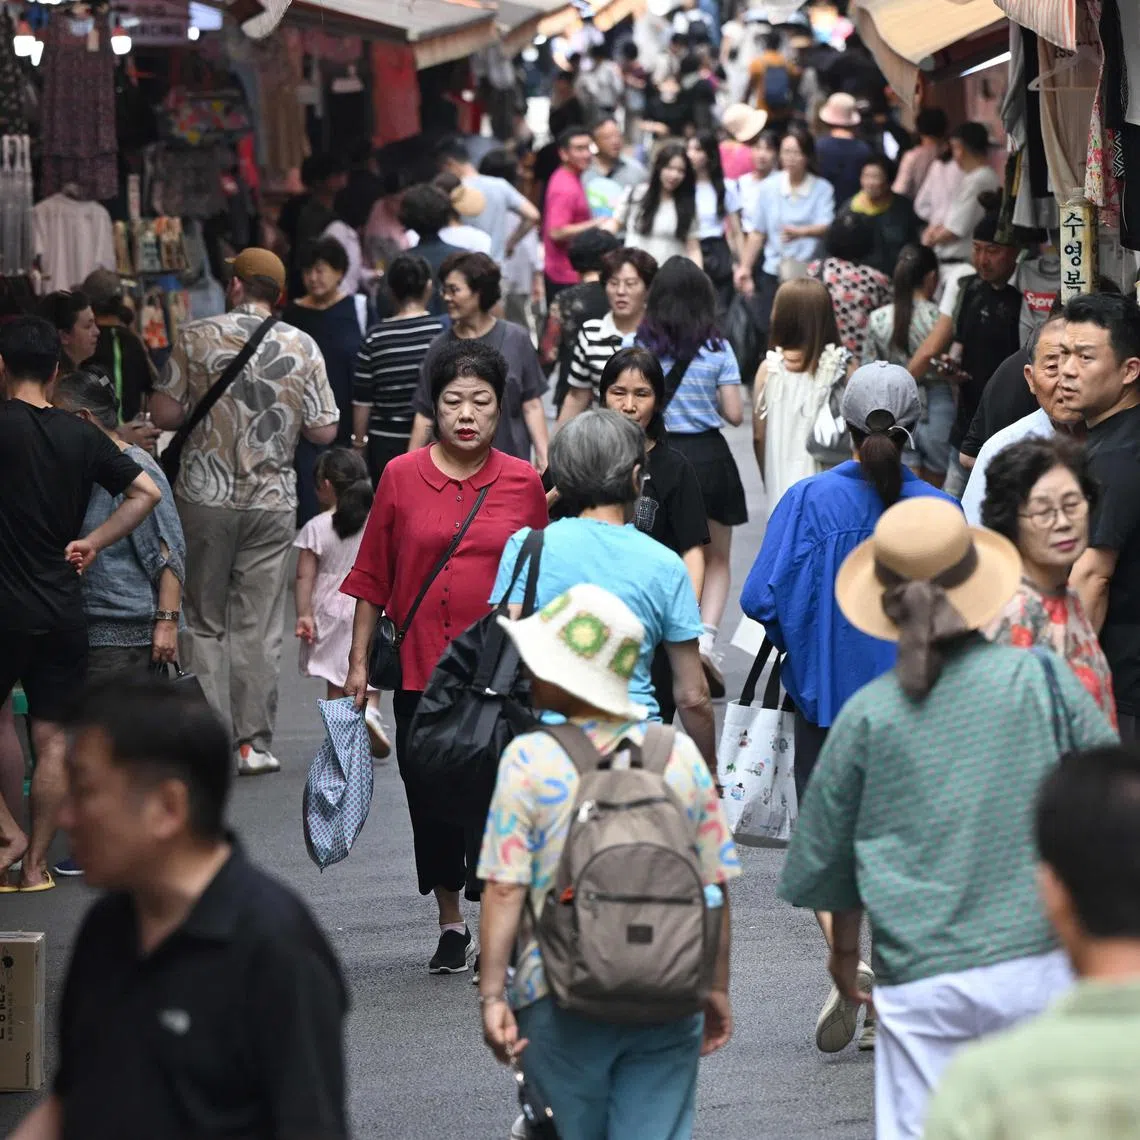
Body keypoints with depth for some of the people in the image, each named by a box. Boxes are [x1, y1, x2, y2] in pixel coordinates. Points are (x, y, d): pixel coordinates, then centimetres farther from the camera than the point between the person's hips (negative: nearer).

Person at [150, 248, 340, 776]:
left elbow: (164, 413, -6)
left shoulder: (196, 337, -4)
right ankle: (253, 742, 6)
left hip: (206, 496, -1)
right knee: (259, 628, 6)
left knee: (202, 622, 8)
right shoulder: (303, 347, 0)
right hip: (273, 502, 1)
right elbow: (324, 431, -1)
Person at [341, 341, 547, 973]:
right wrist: (358, 662, 3)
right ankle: (451, 926, 25)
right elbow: (372, 577, 6)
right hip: (420, 667, 1)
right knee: (430, 800, 9)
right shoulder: (401, 476, 0)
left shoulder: (524, 482, 0)